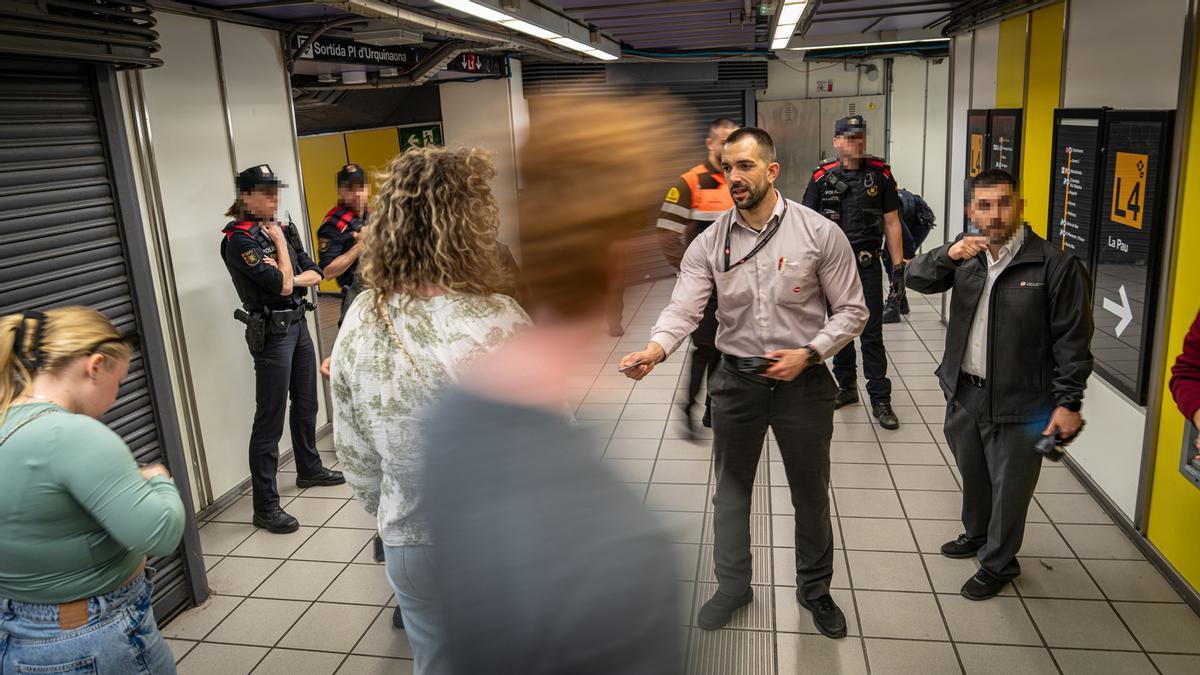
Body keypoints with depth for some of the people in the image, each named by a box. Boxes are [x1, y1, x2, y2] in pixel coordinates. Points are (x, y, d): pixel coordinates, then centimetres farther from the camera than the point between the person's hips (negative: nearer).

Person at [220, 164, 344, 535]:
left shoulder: (283, 229, 9)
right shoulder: (239, 241, -15)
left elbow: (314, 274, 7)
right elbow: (282, 285, -22)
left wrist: (292, 280, -13)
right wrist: (280, 243, -10)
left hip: (298, 324, 8)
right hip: (271, 333, -8)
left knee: (306, 404, 22)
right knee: (270, 420, -6)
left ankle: (309, 469, 41)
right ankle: (265, 507, -1)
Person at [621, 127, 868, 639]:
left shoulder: (819, 233, -9)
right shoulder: (708, 244, -4)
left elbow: (851, 311, -4)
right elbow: (683, 308, -14)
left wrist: (807, 353, -18)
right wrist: (655, 348, -35)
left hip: (801, 380, -1)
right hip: (736, 380, 2)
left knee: (810, 494, 14)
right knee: (731, 490, 16)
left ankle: (815, 589, 38)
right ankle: (732, 587, 37)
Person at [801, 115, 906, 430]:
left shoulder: (880, 174, 1)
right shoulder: (822, 177, 1)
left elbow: (891, 222, 3)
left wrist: (899, 266, -1)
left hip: (867, 265, -1)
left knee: (872, 334, -1)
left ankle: (880, 400, 5)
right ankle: (846, 387, 28)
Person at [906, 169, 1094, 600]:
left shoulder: (1055, 266, -15)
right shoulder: (966, 254, 2)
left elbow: (1073, 341, -13)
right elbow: (915, 279, -6)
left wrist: (1068, 402, -14)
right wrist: (948, 255, -25)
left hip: (1018, 403, -5)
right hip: (963, 392, 5)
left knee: (1009, 490, 10)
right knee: (972, 476, 25)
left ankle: (998, 564, 32)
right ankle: (977, 534, 50)